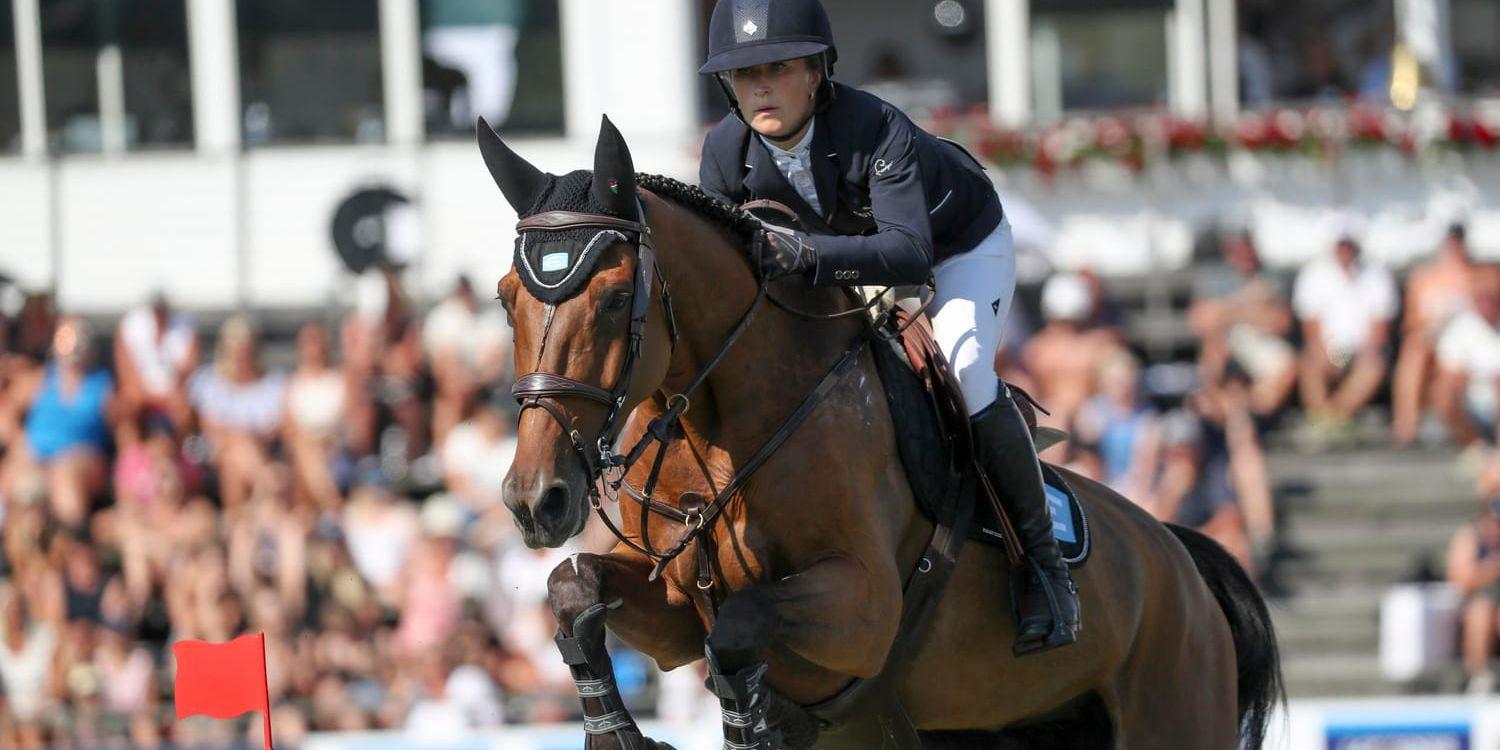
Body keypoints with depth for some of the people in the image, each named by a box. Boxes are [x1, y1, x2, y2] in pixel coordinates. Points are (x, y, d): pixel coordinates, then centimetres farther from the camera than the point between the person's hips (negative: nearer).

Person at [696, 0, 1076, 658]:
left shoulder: (876, 130, -40)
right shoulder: (727, 151, -23)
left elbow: (908, 251, -50)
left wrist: (803, 253, -63)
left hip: (962, 250, -7)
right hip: (855, 252, 7)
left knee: (962, 369, -29)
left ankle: (1042, 558, -15)